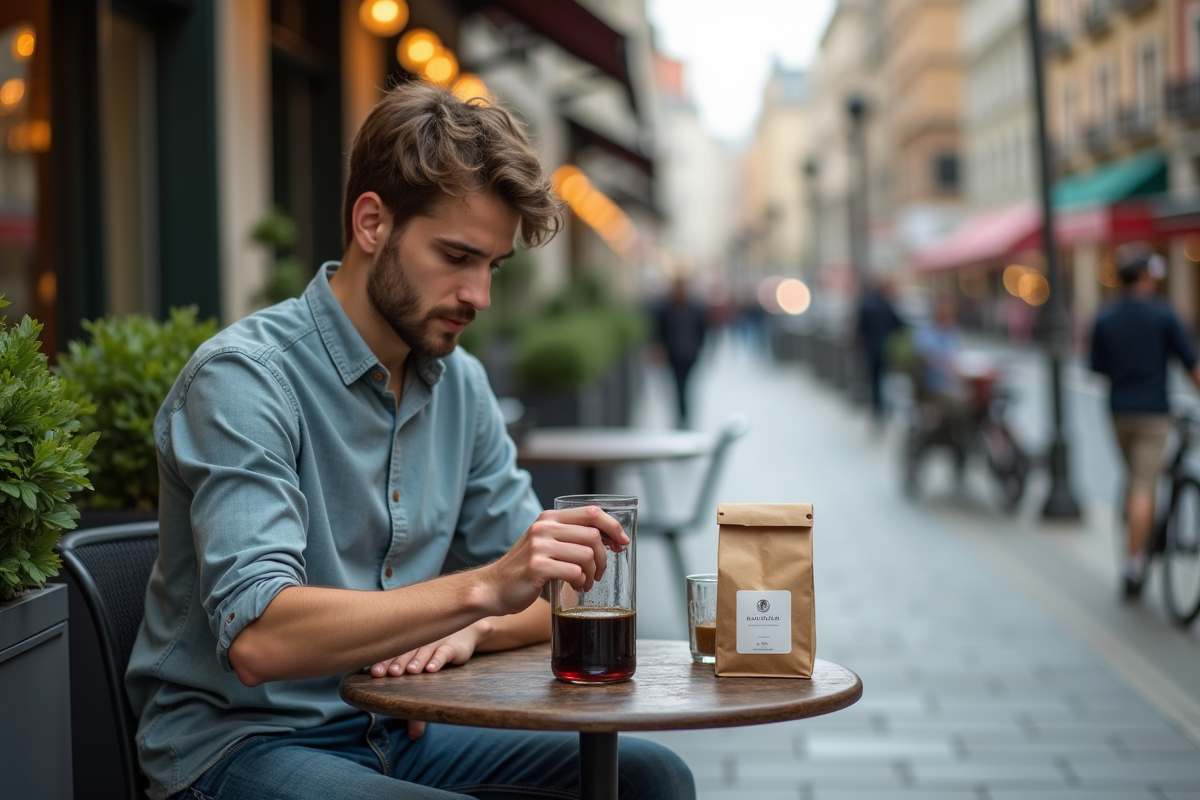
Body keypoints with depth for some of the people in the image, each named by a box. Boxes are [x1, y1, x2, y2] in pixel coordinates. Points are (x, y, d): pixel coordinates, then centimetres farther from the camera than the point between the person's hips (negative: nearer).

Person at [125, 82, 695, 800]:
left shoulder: (460, 384, 6)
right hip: (240, 742, -7)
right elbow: (259, 638, -29)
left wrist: (470, 628, -12)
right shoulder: (242, 377, -17)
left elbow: (544, 594, 10)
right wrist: (479, 591, -36)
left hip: (394, 732, 7)